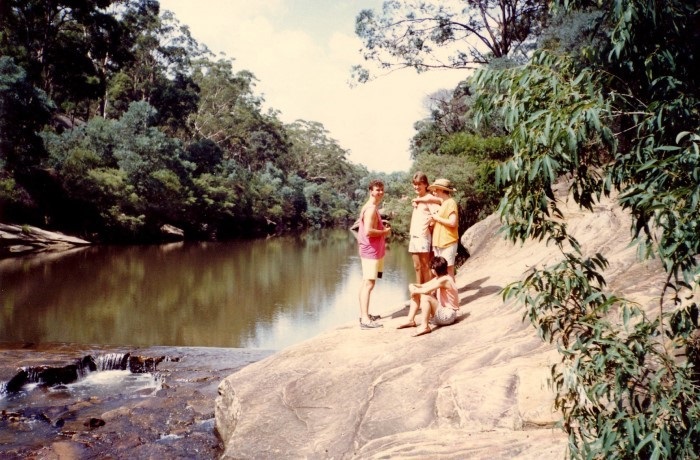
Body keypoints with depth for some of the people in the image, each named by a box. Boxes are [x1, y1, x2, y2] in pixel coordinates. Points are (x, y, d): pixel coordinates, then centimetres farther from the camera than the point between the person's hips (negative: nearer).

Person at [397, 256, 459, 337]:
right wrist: (413, 286, -13)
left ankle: (425, 327, -27)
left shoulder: (444, 280, -22)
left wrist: (415, 290, -13)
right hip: (442, 310, 10)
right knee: (416, 294, 6)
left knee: (425, 297, -32)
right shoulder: (438, 278, 8)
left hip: (448, 315, -10)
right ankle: (410, 321, 6)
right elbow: (423, 286, 8)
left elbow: (426, 290, -30)